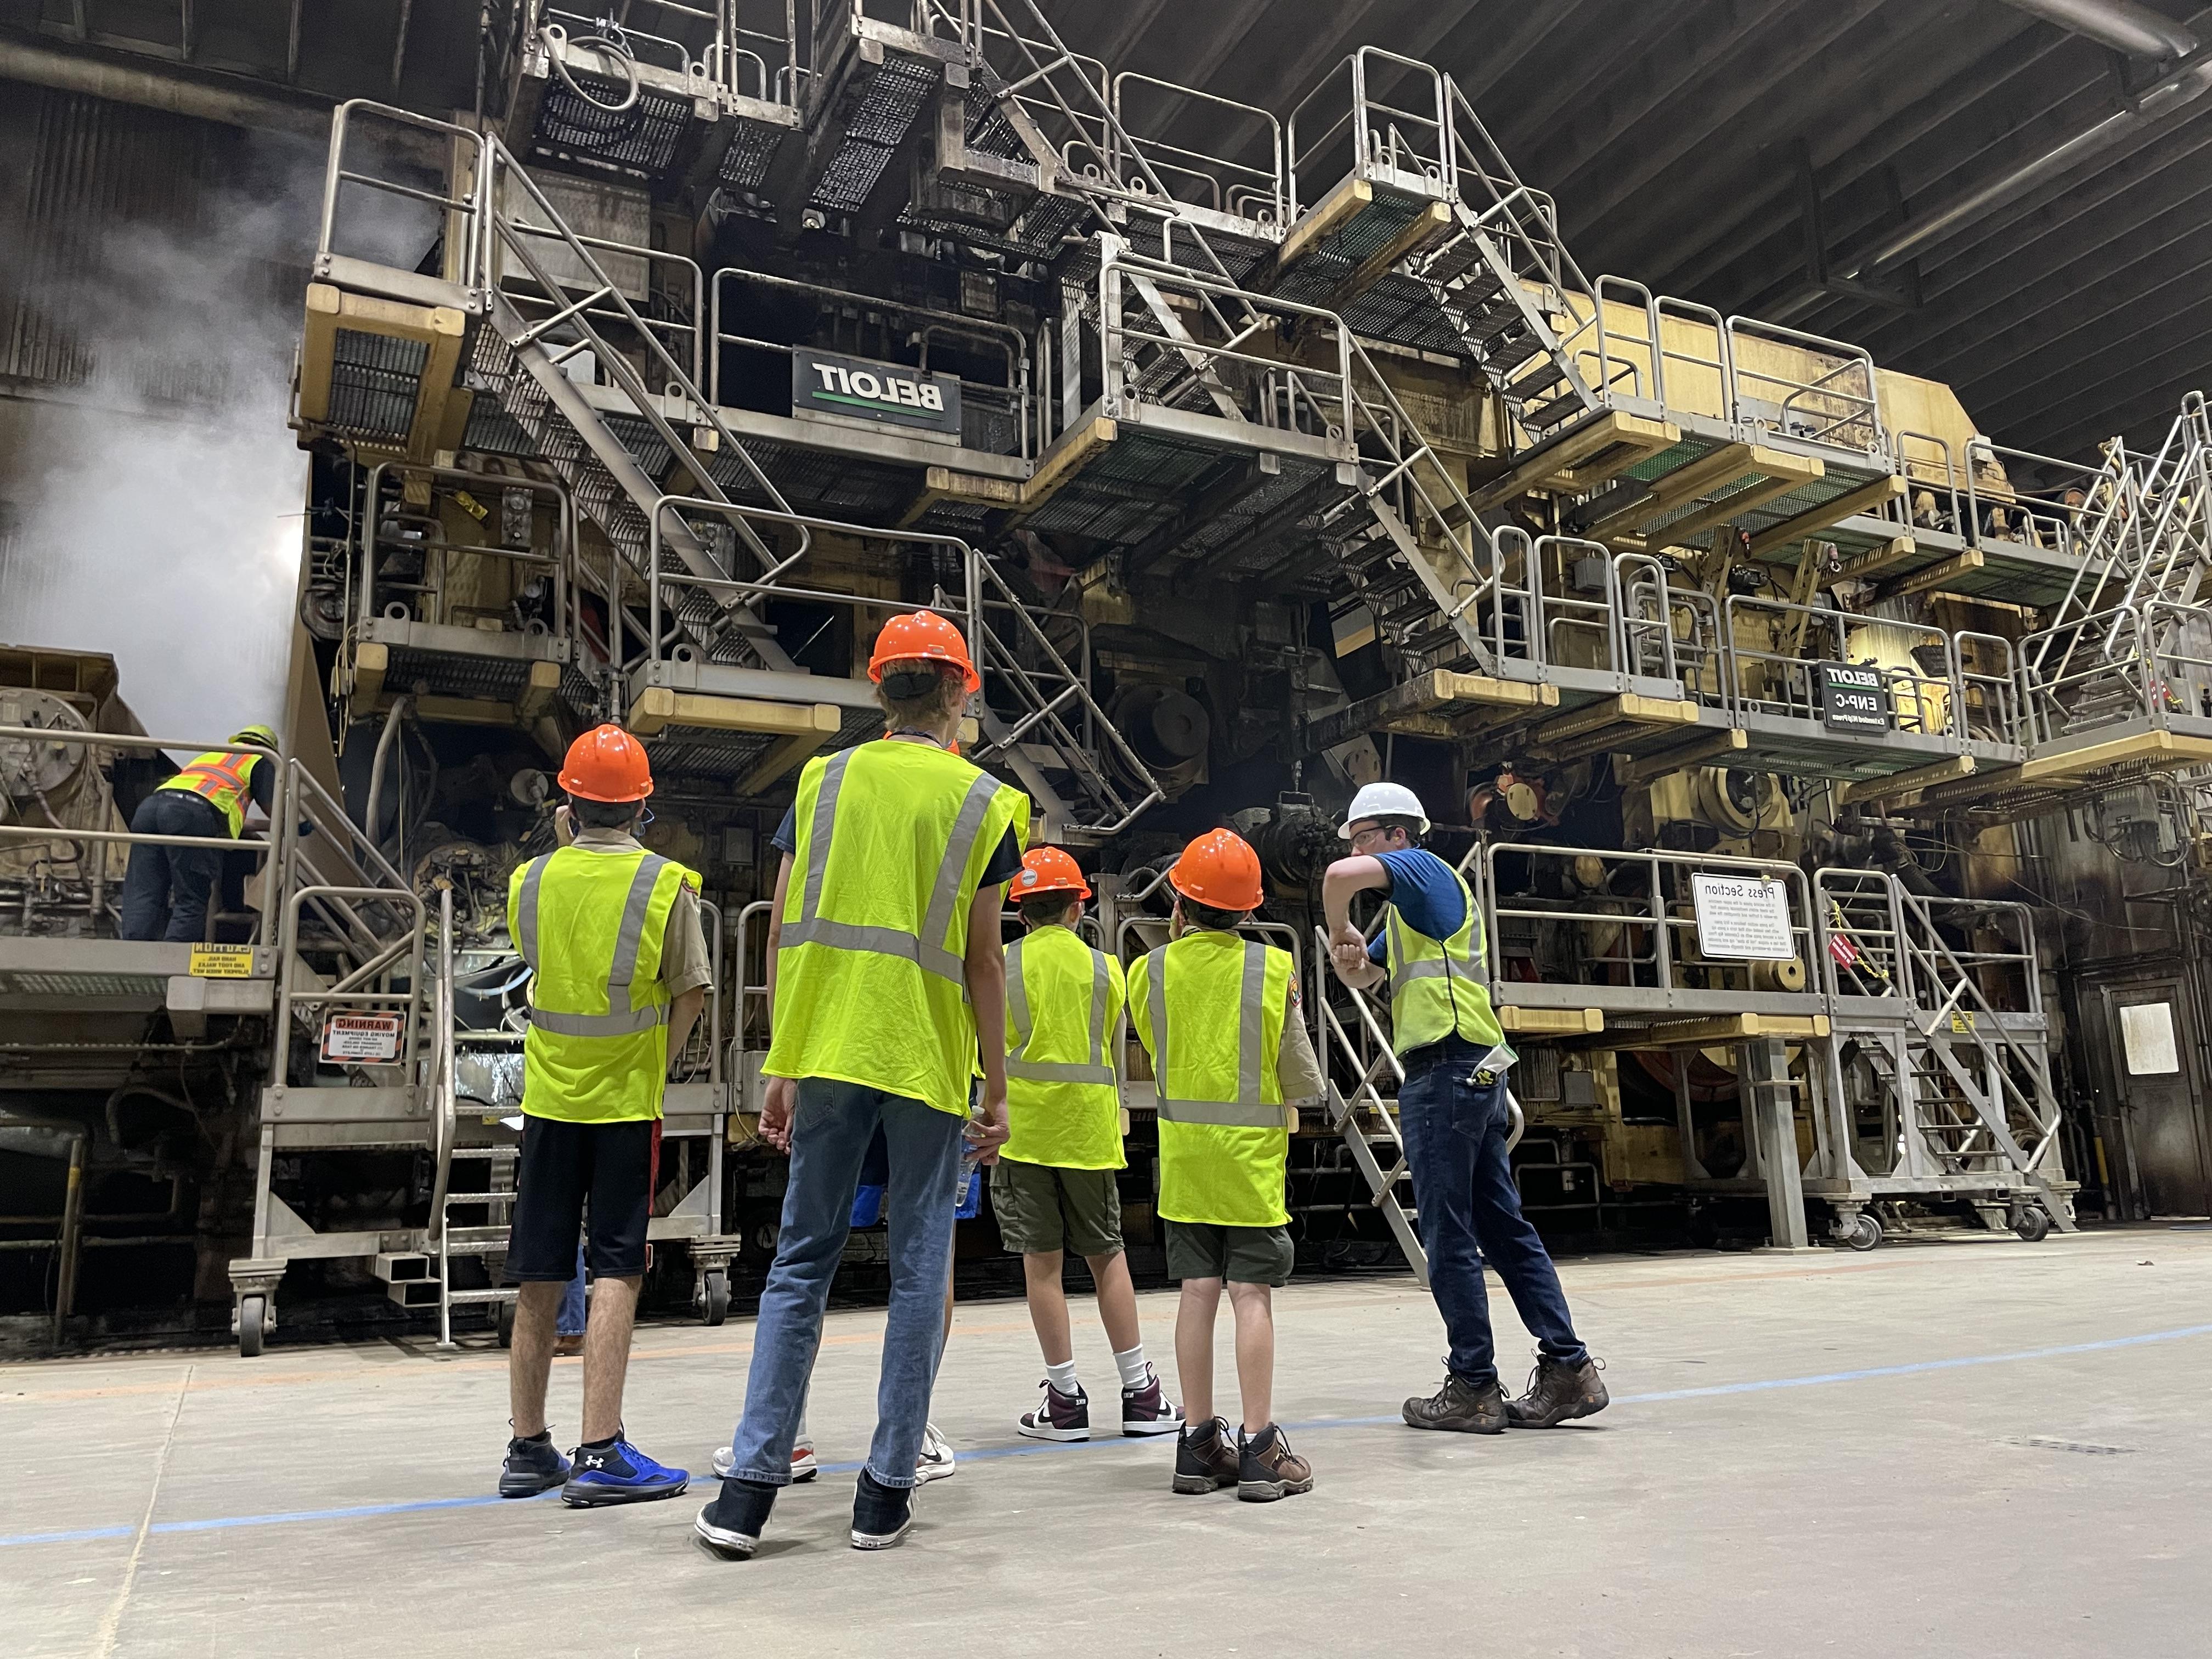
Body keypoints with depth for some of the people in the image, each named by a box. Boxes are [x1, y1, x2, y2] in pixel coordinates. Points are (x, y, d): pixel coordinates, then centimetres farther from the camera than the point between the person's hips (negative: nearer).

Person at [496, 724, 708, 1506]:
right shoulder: (666, 884, -9)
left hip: (549, 1099, 4)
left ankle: (529, 1449, 21)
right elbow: (690, 996, -6)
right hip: (626, 1101, -3)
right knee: (614, 1273, 0)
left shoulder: (532, 880, 0)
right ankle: (601, 1453, -2)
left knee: (540, 1281, 10)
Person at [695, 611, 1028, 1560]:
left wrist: (781, 1068, 11)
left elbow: (784, 934, 5)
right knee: (919, 1268, 8)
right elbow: (982, 959, -2)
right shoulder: (982, 801, 0)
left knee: (801, 1260, 10)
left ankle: (751, 1484, 12)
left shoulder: (823, 779, 7)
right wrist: (997, 1090, 4)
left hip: (827, 1051, 2)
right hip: (929, 1058, -2)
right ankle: (886, 1490, 14)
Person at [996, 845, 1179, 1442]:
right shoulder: (1104, 967, 4)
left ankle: (1065, 1399, 8)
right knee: (1107, 1256, 12)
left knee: (1041, 1261, 3)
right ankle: (1140, 1392, 16)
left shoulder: (1001, 965, -1)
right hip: (1087, 1128, 2)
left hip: (1022, 1128, -2)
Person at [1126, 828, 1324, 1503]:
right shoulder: (1273, 968, -8)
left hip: (1183, 1149, 3)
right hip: (1252, 1150, -2)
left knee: (1198, 1292, 7)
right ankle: (1259, 1447, 2)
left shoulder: (1150, 971, -2)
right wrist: (1304, 1091, 18)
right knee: (1252, 1294, 0)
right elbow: (1303, 1080, -6)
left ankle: (1199, 1444, 13)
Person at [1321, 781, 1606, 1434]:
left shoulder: (1422, 867, -4)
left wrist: (1338, 928, -5)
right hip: (1476, 1073, 10)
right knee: (1504, 1225, 10)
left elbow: (1340, 876, -24)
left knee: (1449, 1237, -4)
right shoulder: (1409, 910, 25)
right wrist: (1346, 952, 5)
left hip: (1445, 1071, -10)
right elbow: (1361, 975, 29)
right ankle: (1568, 1369, 12)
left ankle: (1473, 1387, 3)